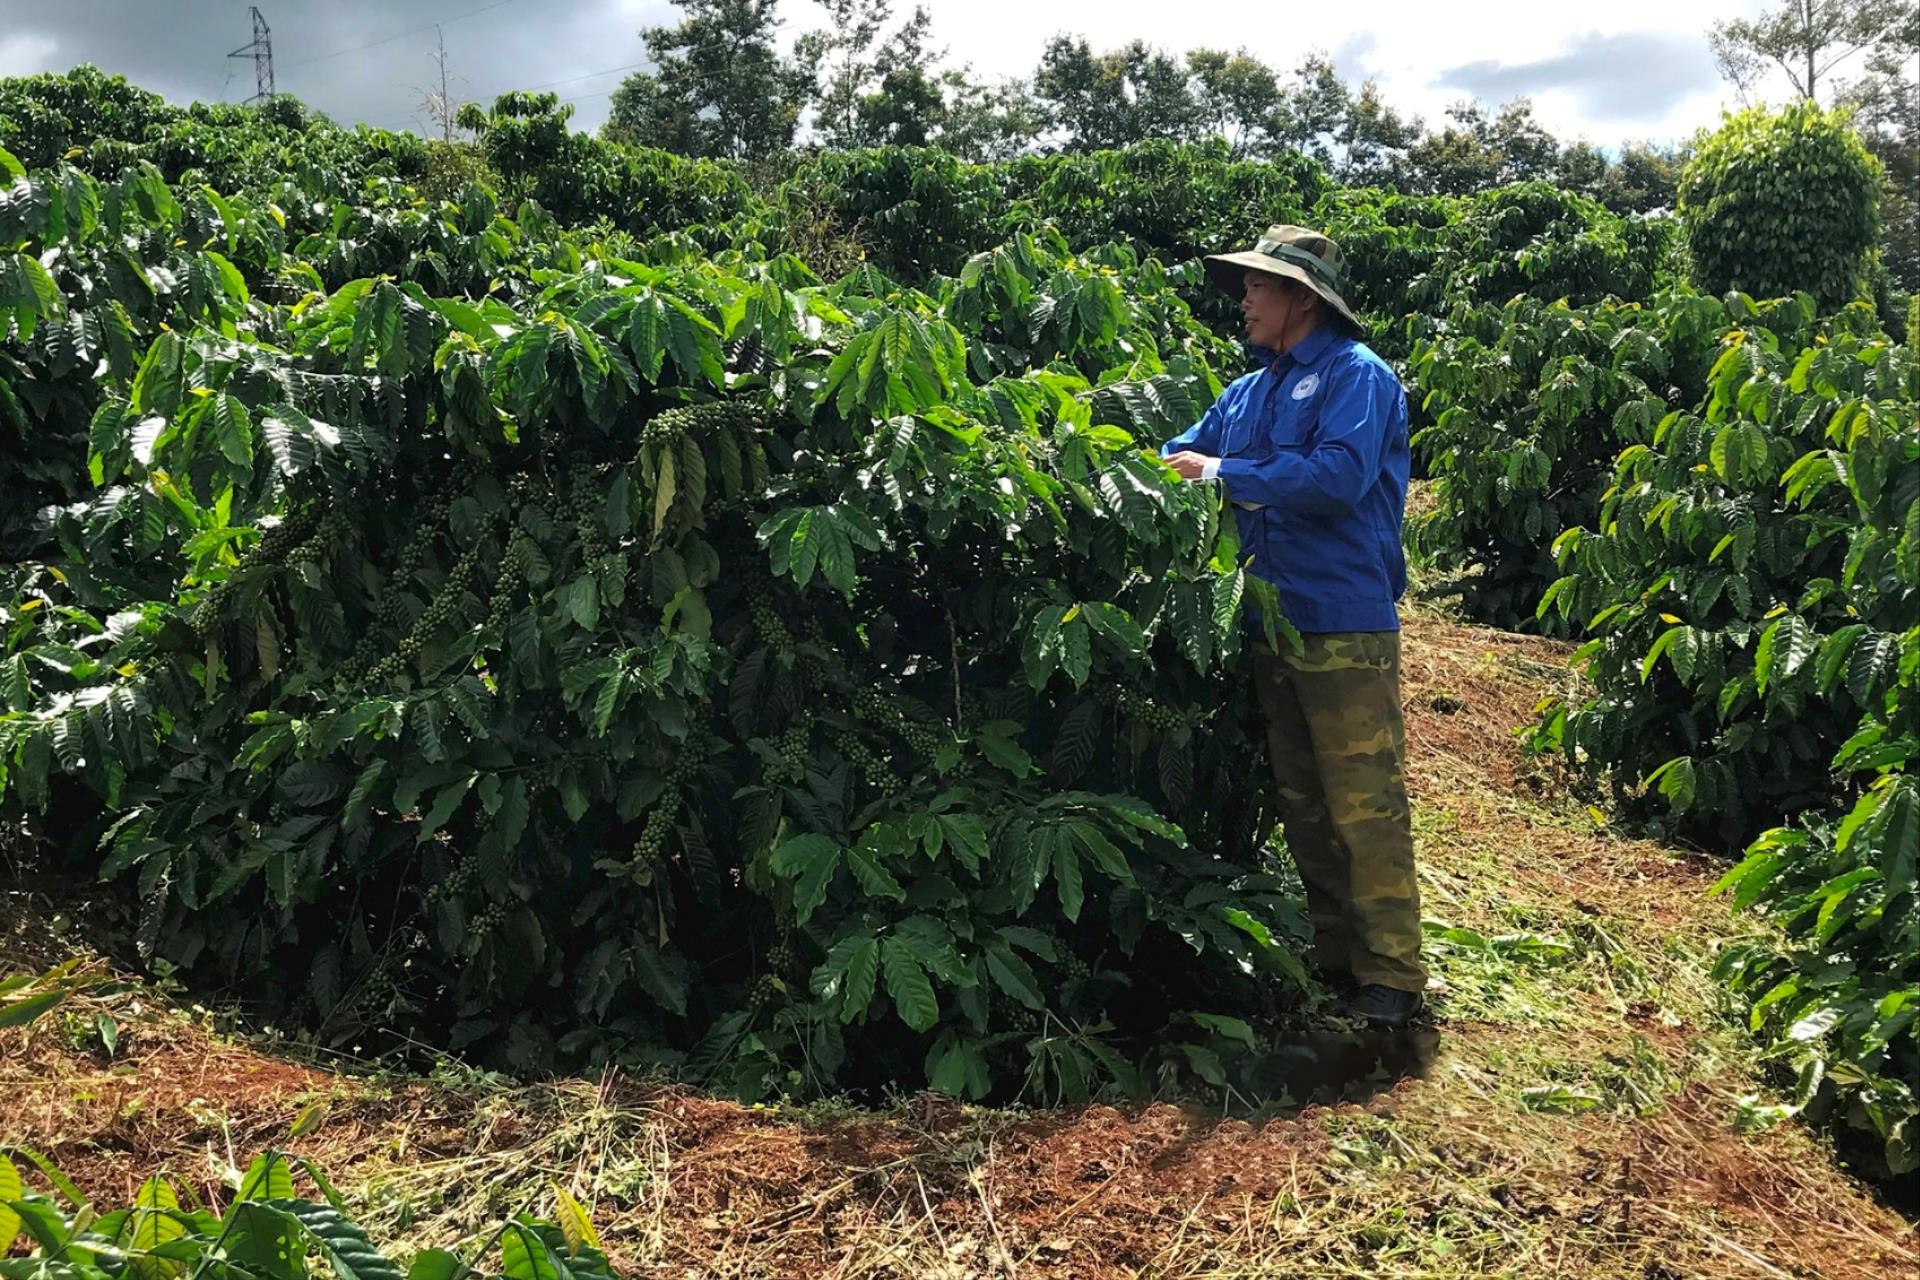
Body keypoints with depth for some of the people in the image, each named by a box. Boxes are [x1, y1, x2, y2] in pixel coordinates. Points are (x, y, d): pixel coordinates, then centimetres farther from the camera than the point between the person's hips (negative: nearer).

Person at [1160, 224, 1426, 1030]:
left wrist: (1224, 472, -18)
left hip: (1344, 627, -8)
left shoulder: (1356, 375, -7)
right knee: (1302, 804, 13)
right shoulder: (1250, 392, 17)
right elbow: (1182, 455, 17)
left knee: (1364, 804, -5)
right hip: (1273, 629, 8)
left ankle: (1391, 973, 2)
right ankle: (1338, 951, 24)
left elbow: (1340, 475, -22)